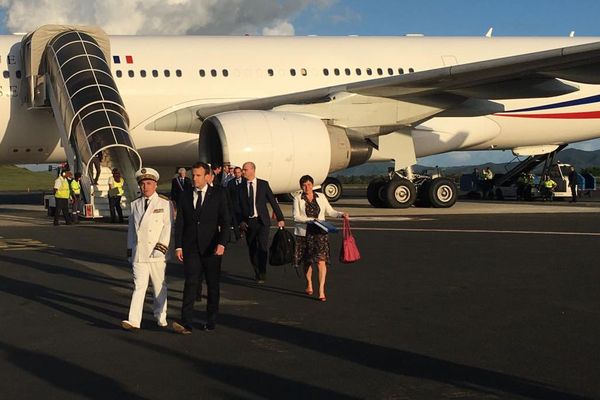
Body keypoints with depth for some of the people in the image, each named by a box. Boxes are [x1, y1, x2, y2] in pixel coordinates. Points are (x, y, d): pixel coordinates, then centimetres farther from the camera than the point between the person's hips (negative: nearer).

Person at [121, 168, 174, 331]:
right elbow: (131, 229, 15)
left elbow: (167, 227, -4)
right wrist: (130, 251, 12)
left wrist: (161, 248, -13)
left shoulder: (165, 204, 1)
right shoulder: (135, 204, 13)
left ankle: (161, 317, 23)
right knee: (139, 286, -5)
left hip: (156, 254, -2)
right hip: (139, 253, 2)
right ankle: (134, 321, -9)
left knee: (159, 286, 8)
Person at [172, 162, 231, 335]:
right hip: (191, 248, 1)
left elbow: (224, 221, -4)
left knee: (213, 285, 7)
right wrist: (178, 246, 0)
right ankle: (186, 323, -15)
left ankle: (211, 322, 18)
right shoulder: (185, 196, 9)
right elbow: (179, 223, 9)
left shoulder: (218, 195, 1)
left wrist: (222, 243, -16)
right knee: (190, 284, -9)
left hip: (211, 248, -1)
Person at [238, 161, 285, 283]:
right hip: (248, 222, 2)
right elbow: (239, 206, 8)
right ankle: (257, 273, 22)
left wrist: (280, 218, 2)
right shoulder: (241, 187, 5)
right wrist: (241, 221, -4)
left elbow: (273, 201, 4)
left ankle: (262, 274, -4)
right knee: (252, 249, 6)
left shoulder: (263, 184, 1)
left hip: (262, 221, -2)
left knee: (262, 246, -14)